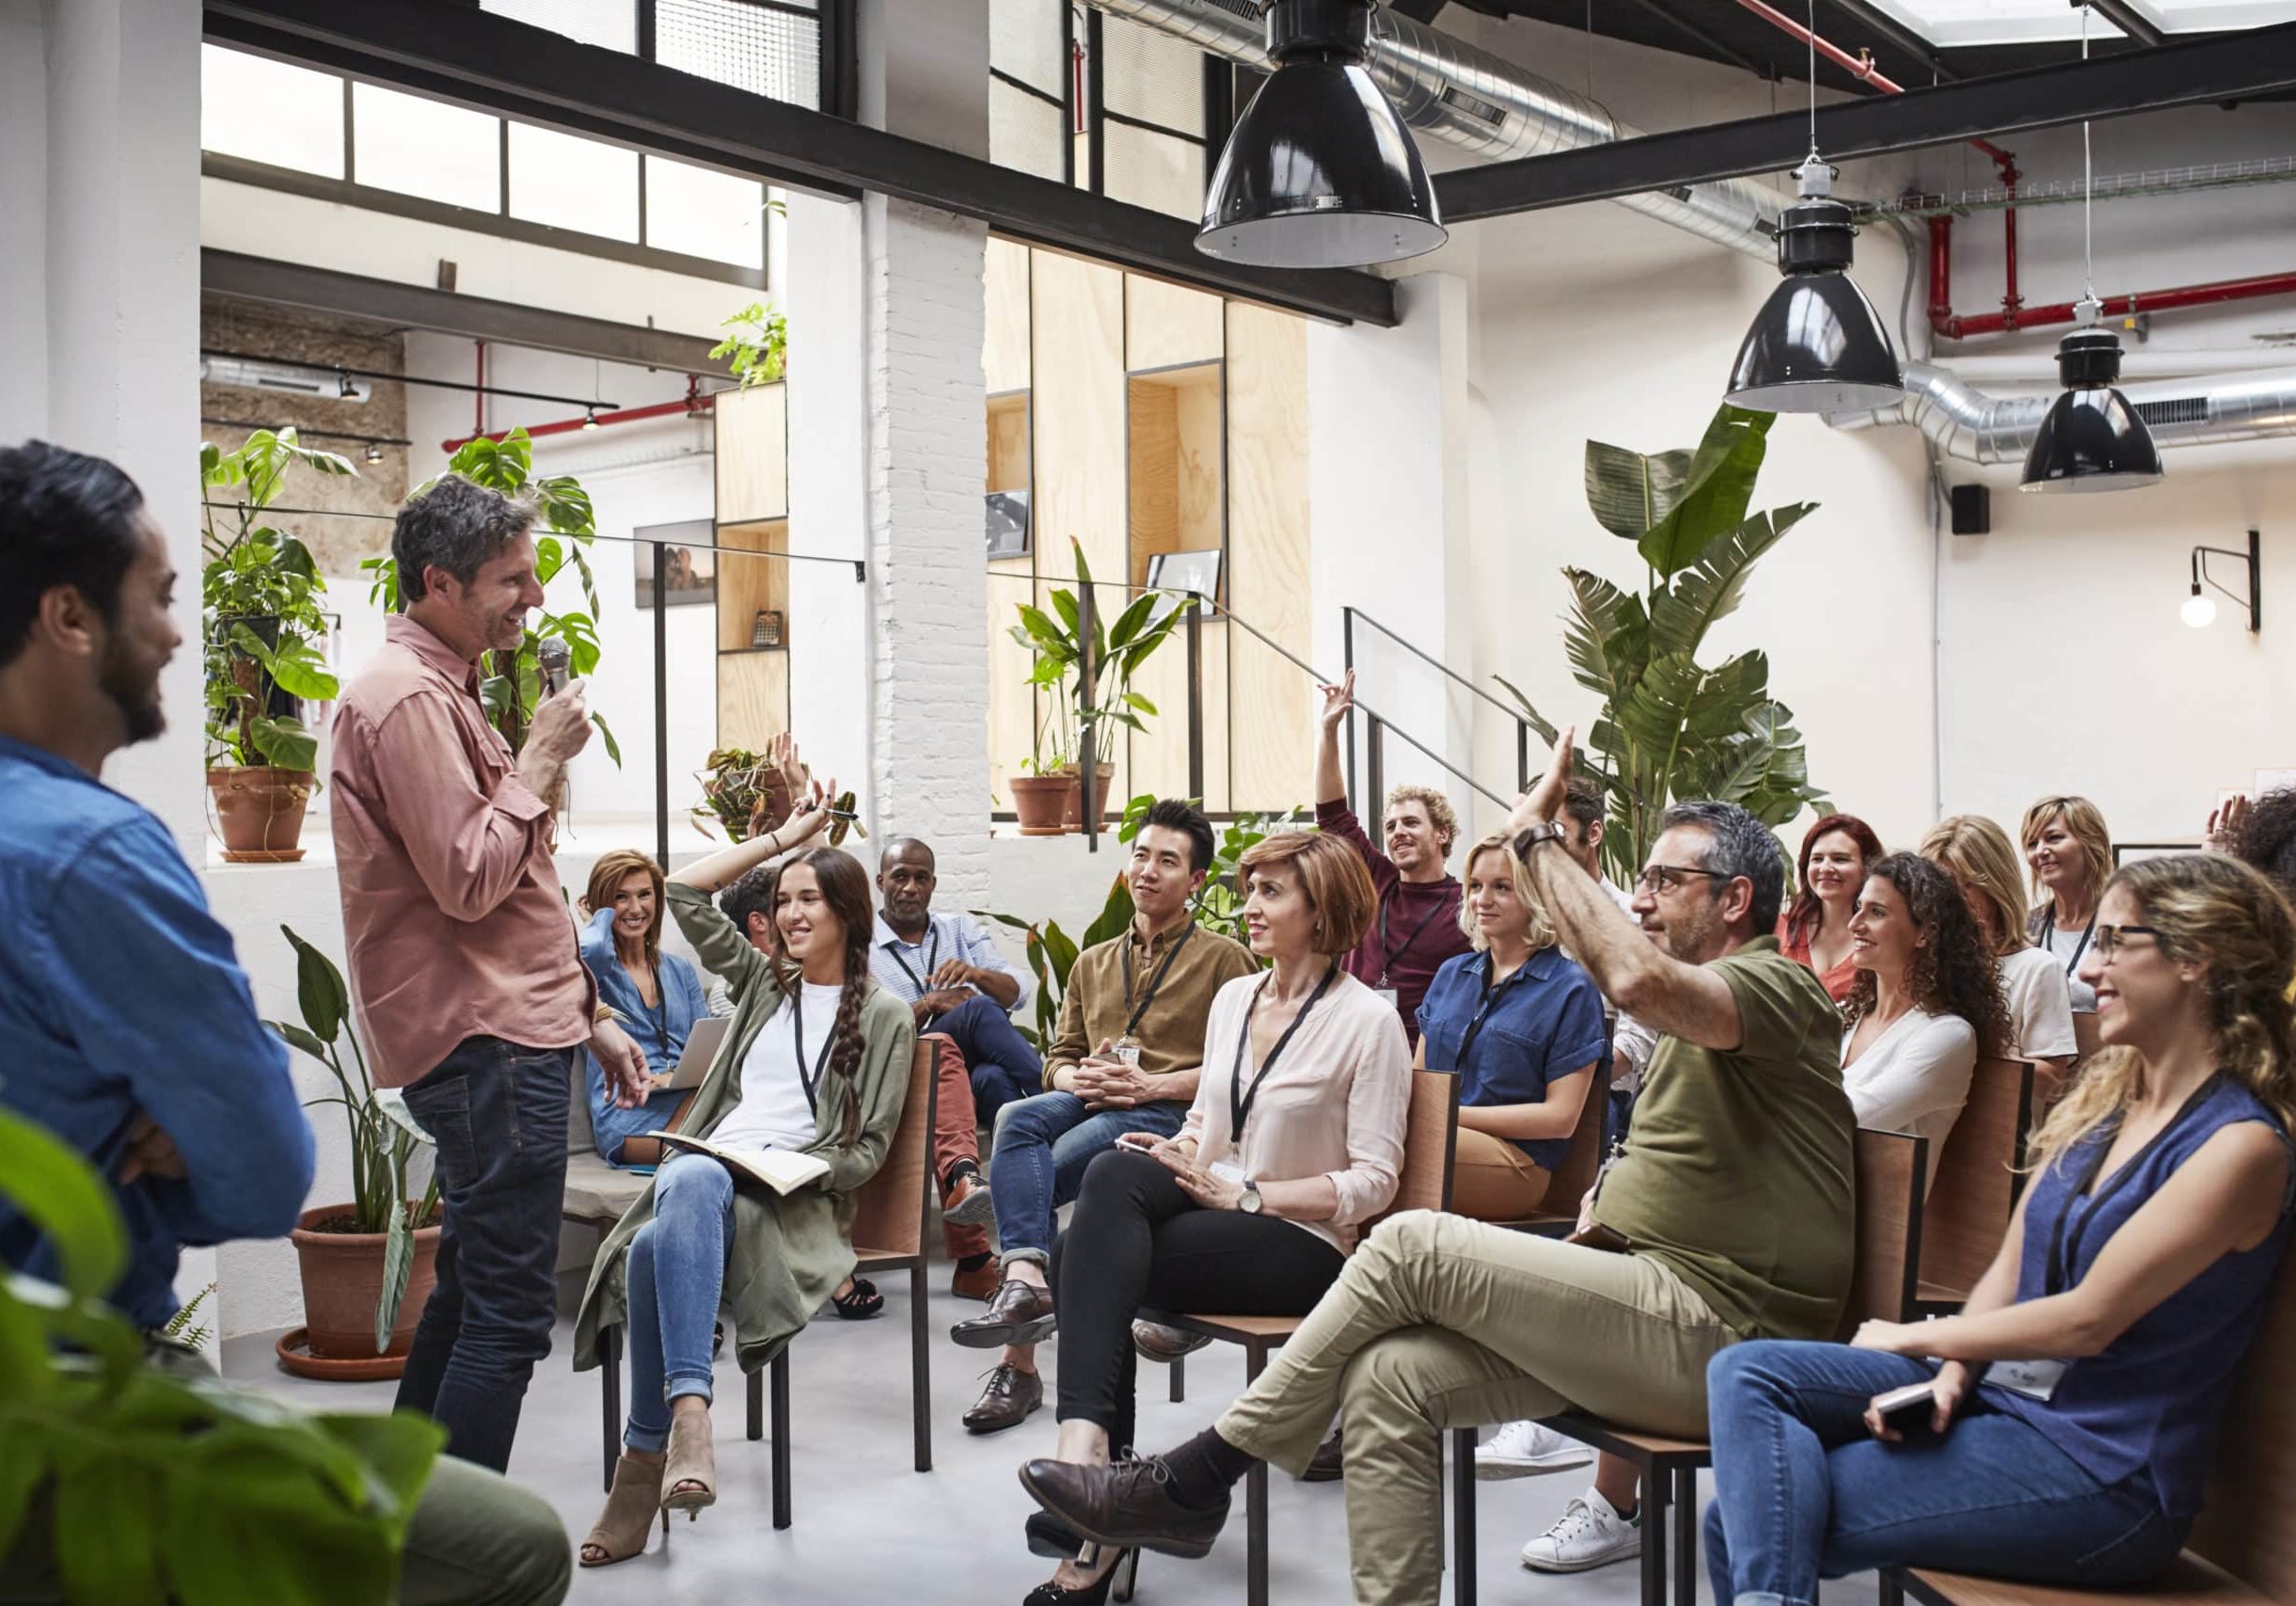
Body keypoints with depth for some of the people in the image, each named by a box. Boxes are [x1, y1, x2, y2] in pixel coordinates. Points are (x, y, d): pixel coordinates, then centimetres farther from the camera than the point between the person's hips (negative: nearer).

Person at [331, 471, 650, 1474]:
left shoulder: (443, 691, 20)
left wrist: (587, 1014, 22)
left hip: (504, 1035, 11)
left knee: (467, 1297, 18)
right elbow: (469, 879, -22)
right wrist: (540, 760, -11)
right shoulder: (408, 698, -14)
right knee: (509, 1314, -8)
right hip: (486, 1044, -11)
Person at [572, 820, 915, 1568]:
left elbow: (869, 1150, 5)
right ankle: (688, 1412, -45)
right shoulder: (764, 984, 27)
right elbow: (684, 892, 23)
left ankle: (649, 1454, -35)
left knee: (662, 1243, -36)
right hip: (705, 1167, 4)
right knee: (693, 1184, -38)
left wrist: (802, 1166, -14)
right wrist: (784, 835, 23)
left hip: (795, 1198, -4)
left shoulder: (885, 1017, 11)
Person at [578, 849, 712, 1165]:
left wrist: (669, 1077, -7)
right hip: (628, 1114, -5)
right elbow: (593, 951, -19)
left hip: (687, 1100, 5)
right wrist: (603, 915, 4)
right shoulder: (595, 966, 8)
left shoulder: (680, 971, 23)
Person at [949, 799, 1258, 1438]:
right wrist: (1079, 1079, -2)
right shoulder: (1093, 964, 28)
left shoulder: (1225, 960, 10)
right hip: (1091, 1103, 5)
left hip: (1169, 1115, -5)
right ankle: (1025, 1278, -45)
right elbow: (1058, 1058, 23)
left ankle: (1019, 1360, -27)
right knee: (1017, 1119, -31)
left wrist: (1151, 1085, -13)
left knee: (1030, 1178, -29)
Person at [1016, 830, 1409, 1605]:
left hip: (1304, 1242, -7)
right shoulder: (1232, 998, 14)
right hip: (1211, 1206, 7)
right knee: (1116, 1171, -27)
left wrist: (1247, 1194, -17)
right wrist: (1181, 1154, -3)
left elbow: (1374, 1182, -11)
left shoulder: (1368, 1020, -7)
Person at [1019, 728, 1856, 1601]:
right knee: (1387, 1377, -12)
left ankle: (1191, 1481, -10)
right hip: (1654, 1312, 9)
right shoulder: (1695, 1019, 26)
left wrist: (1538, 837, -18)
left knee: (1412, 1243, -19)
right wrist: (1604, 1204, 7)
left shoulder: (1776, 985, -7)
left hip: (1711, 1330, -9)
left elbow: (1639, 980, -29)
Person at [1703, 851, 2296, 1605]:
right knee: (1748, 1373, -14)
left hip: (2102, 1476, -8)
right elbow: (2007, 1273, 9)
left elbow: (2087, 1319, -17)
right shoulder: (2100, 1098, 11)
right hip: (2000, 1392, 8)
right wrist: (1949, 1375, -9)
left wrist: (1917, 1339, -6)